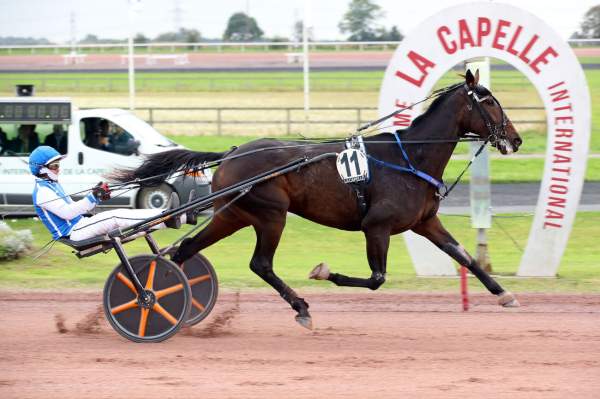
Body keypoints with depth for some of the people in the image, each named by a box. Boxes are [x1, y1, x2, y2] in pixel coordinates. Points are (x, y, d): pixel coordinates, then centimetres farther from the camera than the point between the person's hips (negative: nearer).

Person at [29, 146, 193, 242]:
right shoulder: (42, 191, -12)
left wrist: (98, 197, 6)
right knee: (115, 217, -23)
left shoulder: (53, 185, 21)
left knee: (120, 214, -5)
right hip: (72, 232, -9)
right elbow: (67, 212, -21)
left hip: (78, 225, 9)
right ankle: (166, 219, -28)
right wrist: (92, 198, -23)